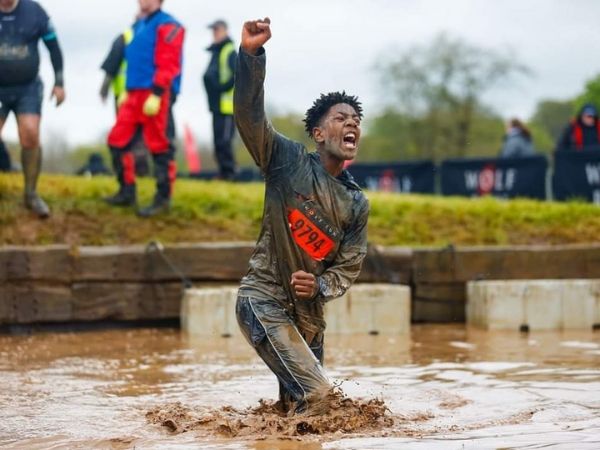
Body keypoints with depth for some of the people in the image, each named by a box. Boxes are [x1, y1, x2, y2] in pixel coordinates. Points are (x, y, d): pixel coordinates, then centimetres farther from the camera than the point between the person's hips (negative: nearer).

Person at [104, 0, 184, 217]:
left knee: (159, 146, -5)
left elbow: (168, 64, -17)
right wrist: (127, 91, 24)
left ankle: (163, 199, 1)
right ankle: (127, 192, 17)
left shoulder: (166, 25, -8)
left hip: (154, 94, -9)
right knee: (118, 140, 8)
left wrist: (156, 94, -22)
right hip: (134, 94, 9)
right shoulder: (139, 26, 20)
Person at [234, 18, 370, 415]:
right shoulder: (290, 162, -5)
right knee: (315, 392, -18)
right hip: (263, 300, -6)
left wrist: (320, 286, -15)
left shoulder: (357, 204, 8)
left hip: (308, 312, 6)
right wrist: (251, 54, -33)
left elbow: (349, 265, 8)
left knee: (297, 401, 12)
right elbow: (250, 115, -18)